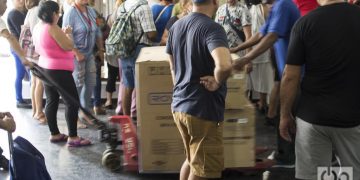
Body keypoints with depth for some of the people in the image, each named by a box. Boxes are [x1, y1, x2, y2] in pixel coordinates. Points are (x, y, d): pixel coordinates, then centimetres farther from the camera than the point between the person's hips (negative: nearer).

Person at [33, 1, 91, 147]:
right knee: (72, 102, -4)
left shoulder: (38, 27, 8)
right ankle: (73, 137, -4)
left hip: (45, 68, 10)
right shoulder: (52, 28, -21)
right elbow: (69, 46, -20)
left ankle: (54, 134, 19)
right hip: (58, 71, -10)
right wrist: (68, 34, -2)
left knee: (51, 101, 13)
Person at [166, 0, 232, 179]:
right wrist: (217, 82, -18)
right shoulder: (212, 28, -19)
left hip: (179, 106, 8)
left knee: (192, 160, 25)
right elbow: (224, 65, -37)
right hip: (203, 110, -8)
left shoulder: (176, 26, 7)